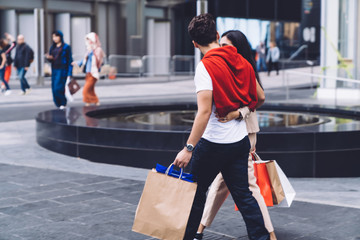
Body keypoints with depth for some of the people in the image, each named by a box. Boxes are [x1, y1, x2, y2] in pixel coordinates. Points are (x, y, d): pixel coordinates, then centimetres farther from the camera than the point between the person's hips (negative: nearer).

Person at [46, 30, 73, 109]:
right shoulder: (52, 47, 15)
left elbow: (70, 60, -7)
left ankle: (63, 103, 0)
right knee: (54, 88, 3)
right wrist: (49, 58, -8)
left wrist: (69, 73, -13)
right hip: (54, 70, 7)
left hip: (62, 70, -6)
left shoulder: (66, 47, -4)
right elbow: (51, 59, 18)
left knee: (58, 88, -14)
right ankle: (59, 104, 12)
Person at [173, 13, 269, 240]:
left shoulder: (205, 67, -15)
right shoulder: (241, 62, 5)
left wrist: (188, 148, -22)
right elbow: (258, 97, 16)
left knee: (196, 192, 10)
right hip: (241, 141, 6)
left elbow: (204, 111, -23)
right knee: (243, 194, 11)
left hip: (214, 142, -6)